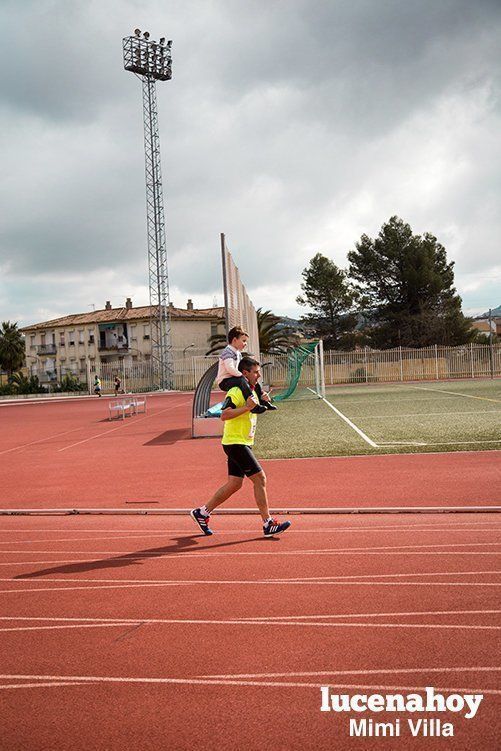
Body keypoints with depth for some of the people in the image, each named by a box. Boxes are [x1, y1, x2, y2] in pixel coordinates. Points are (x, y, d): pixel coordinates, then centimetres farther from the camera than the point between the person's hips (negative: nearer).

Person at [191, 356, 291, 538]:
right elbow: (224, 415, -26)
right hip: (235, 443, -10)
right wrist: (247, 407, -29)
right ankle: (268, 524, -3)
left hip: (243, 444, 10)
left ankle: (202, 513, 22)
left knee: (234, 484, 11)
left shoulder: (252, 391, 14)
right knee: (260, 478, -9)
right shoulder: (236, 392, -16)